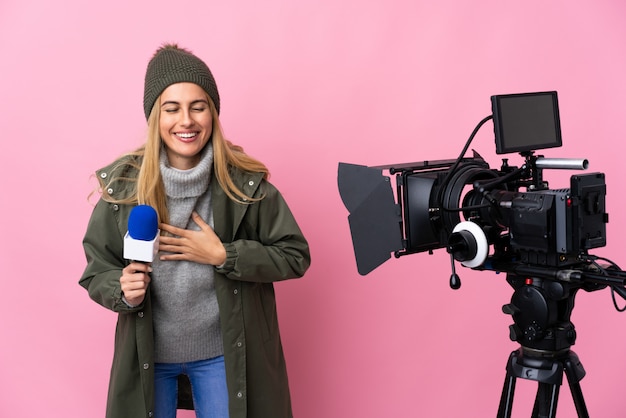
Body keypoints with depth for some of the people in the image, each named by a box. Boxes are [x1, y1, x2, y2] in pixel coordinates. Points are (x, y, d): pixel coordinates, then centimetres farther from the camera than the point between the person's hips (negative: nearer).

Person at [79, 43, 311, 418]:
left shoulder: (245, 182, -14)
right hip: (147, 355, 1)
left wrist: (222, 255, -20)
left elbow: (295, 256, -8)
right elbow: (97, 273, -1)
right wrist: (123, 290, -23)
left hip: (223, 354, -1)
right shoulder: (123, 185, -10)